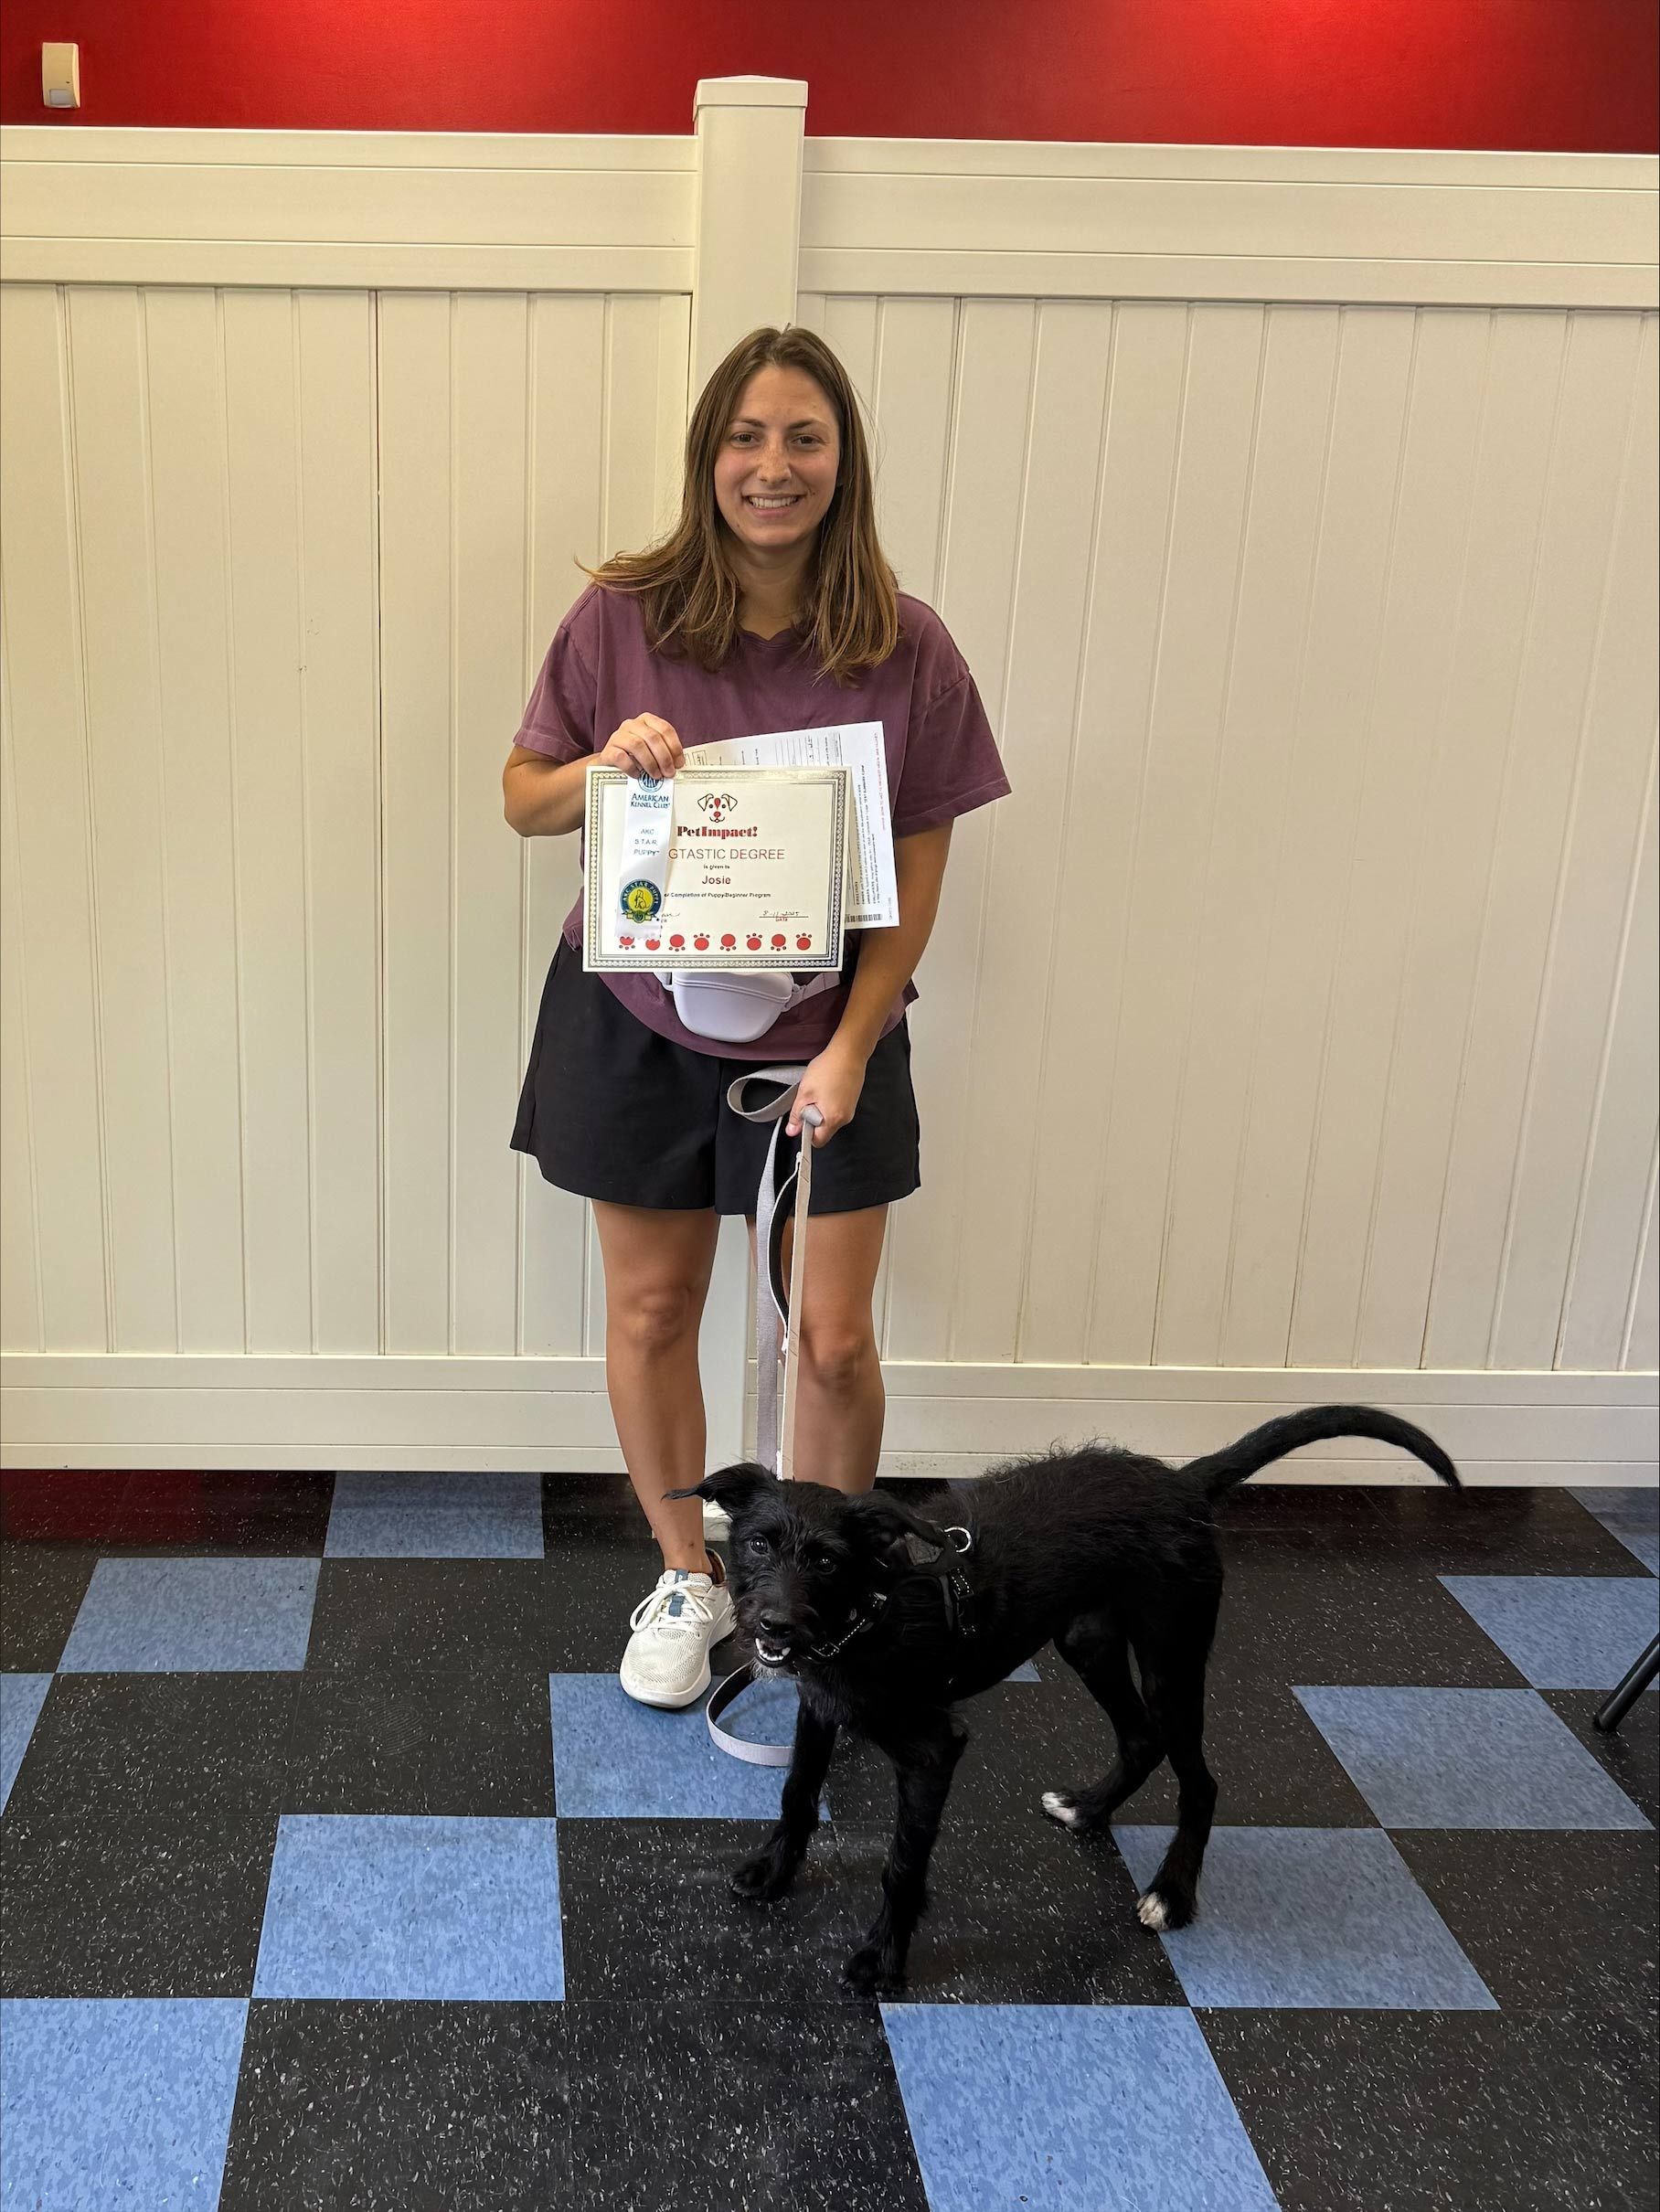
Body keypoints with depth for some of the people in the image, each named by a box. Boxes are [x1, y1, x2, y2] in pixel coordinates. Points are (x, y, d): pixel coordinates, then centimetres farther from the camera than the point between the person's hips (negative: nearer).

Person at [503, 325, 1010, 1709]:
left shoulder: (906, 648, -10)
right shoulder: (623, 616, -8)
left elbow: (919, 868, -6)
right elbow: (524, 799, 1)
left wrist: (850, 1049, -13)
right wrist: (603, 764, -21)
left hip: (823, 1033, -1)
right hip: (639, 1021, 1)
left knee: (834, 1338, 3)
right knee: (652, 1309, 11)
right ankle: (688, 1579, 34)